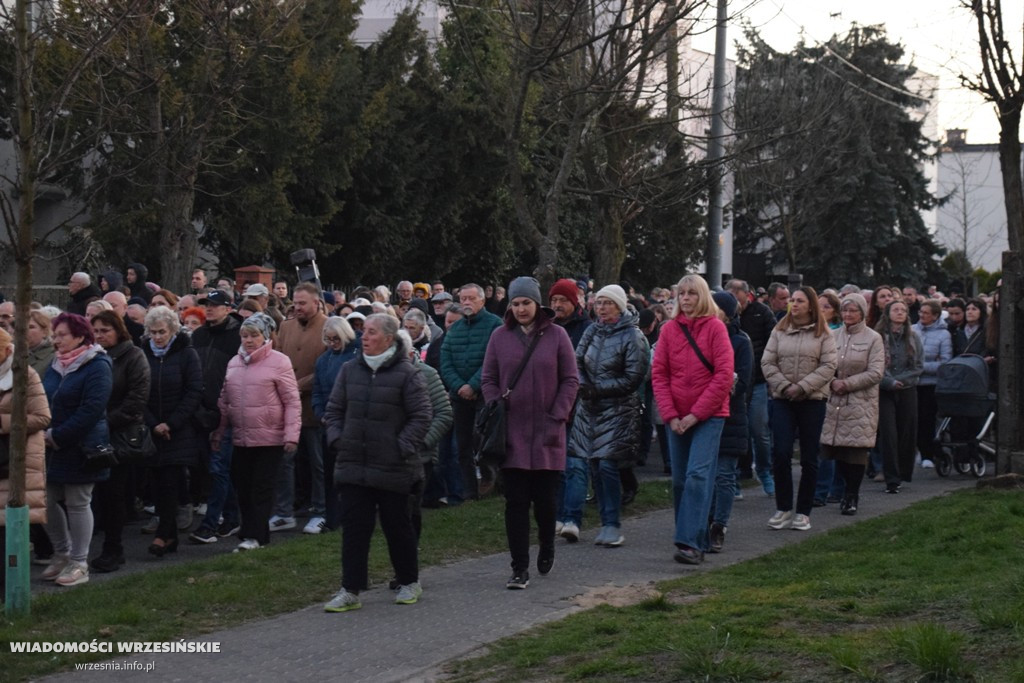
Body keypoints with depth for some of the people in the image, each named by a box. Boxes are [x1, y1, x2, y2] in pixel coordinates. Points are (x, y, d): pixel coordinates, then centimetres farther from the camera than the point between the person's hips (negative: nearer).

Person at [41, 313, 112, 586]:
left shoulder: (96, 366, -12)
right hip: (52, 448, 7)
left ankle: (79, 563, 11)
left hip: (79, 448, -7)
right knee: (49, 502, 9)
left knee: (78, 504, 1)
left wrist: (58, 436, -19)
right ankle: (61, 554, 26)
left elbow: (92, 409, -20)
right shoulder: (55, 364, 11)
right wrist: (44, 433, -2)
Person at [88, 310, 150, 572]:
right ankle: (111, 548, 14)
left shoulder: (133, 357, -4)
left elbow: (137, 399, -12)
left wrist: (108, 421, -17)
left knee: (113, 493, -1)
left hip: (121, 434, -4)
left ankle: (112, 550, 7)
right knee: (102, 493, 5)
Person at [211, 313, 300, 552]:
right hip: (241, 438, 5)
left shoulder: (279, 362, -6)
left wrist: (291, 434, -14)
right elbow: (224, 402, 15)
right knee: (242, 487, 8)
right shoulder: (234, 363, 10)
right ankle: (251, 533, 18)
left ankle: (255, 536, 2)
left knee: (261, 488, -2)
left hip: (269, 438, -5)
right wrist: (218, 432, 12)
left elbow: (292, 402, -8)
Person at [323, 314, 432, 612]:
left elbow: (421, 417, -7)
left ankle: (409, 582, 26)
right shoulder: (350, 370, 7)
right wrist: (336, 438, 1)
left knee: (397, 526, 9)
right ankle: (350, 591, 7)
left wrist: (403, 447, -13)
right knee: (354, 527, 3)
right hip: (353, 465, 4)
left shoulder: (407, 374, -7)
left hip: (393, 468, -4)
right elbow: (334, 409, 15)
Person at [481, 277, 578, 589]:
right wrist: (497, 412, -4)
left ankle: (546, 546, 33)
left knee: (546, 499, 3)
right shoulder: (500, 336, 5)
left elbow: (570, 380, 1)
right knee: (516, 502, 0)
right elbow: (488, 379, 9)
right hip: (511, 434, 1)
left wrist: (557, 419, -6)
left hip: (547, 435, -1)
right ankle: (520, 569, 5)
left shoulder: (556, 335, 0)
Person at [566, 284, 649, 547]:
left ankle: (612, 525, 1)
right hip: (588, 407, 6)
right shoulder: (592, 331, 10)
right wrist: (583, 385, -11)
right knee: (574, 462, 2)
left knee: (607, 465, -10)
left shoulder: (632, 336, -8)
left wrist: (597, 388, -14)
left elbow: (633, 378, -11)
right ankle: (571, 519, 9)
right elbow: (577, 363, 10)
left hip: (617, 409, -6)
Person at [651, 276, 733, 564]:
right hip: (677, 418, 4)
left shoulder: (715, 327, -5)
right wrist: (670, 415, -6)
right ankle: (692, 540, 16)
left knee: (698, 474, -14)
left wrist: (696, 414, -12)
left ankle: (691, 542, -16)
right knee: (680, 479, 6)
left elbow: (724, 375, -9)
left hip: (708, 415, -4)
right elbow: (658, 374, 4)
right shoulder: (669, 329, 5)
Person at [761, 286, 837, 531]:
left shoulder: (823, 334, 1)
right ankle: (783, 509, 7)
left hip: (812, 401, -1)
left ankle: (803, 513, 13)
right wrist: (784, 386, -10)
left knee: (809, 458, 4)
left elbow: (828, 366, -6)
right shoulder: (780, 331, 7)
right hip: (782, 400, 1)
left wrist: (802, 387, -14)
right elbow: (768, 362, 3)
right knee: (780, 454, -6)